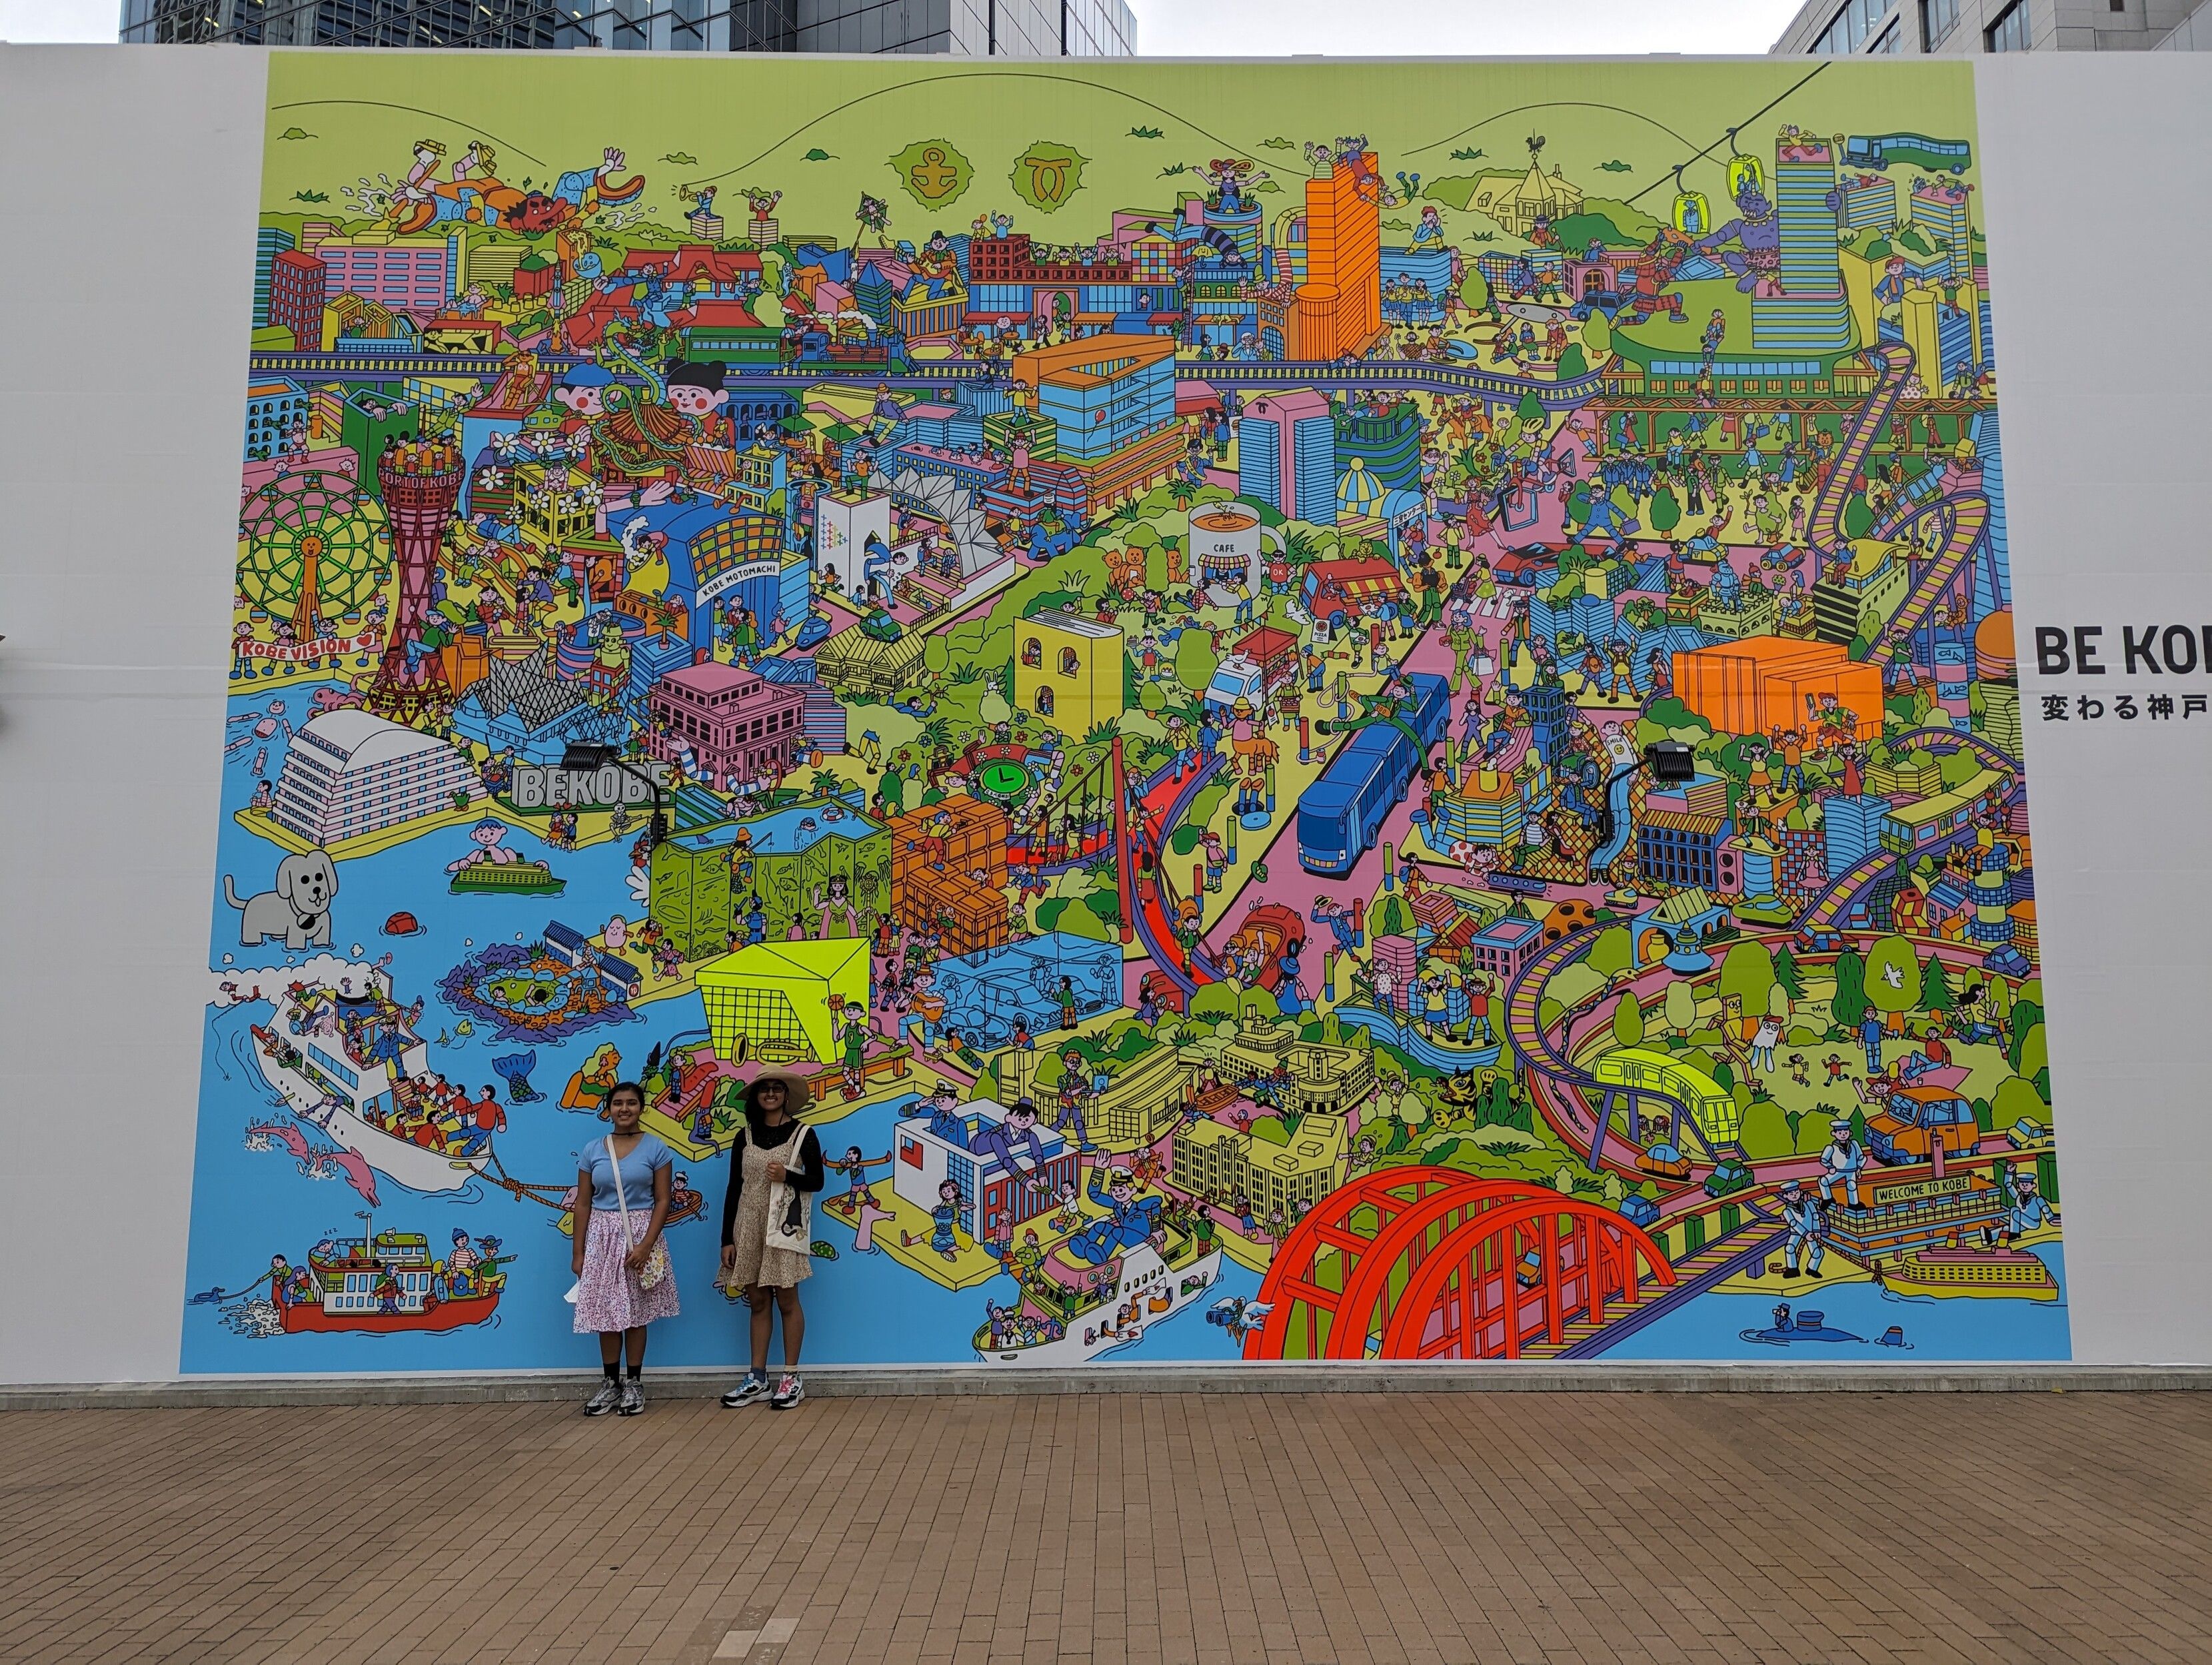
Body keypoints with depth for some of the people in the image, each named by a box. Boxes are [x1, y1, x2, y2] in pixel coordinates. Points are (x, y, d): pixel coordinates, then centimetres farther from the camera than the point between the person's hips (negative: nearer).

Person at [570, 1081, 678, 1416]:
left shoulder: (655, 1149, -3)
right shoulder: (593, 1151, 4)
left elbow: (663, 1201, -5)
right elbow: (583, 1204, 6)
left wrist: (646, 1245, -15)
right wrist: (578, 1252, 2)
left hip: (640, 1236, -2)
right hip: (602, 1237, 2)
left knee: (636, 1312, 3)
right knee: (606, 1312, 4)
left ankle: (634, 1383, 14)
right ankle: (611, 1383, 16)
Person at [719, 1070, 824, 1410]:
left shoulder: (803, 1134, 0)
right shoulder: (745, 1136, 9)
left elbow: (817, 1180, 1)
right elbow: (734, 1189, 8)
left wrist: (787, 1175, -18)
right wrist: (727, 1239, 3)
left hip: (784, 1225, -3)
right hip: (749, 1226, 3)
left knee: (786, 1300, 0)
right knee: (757, 1301, 8)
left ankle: (791, 1379, 8)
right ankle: (757, 1379, 15)